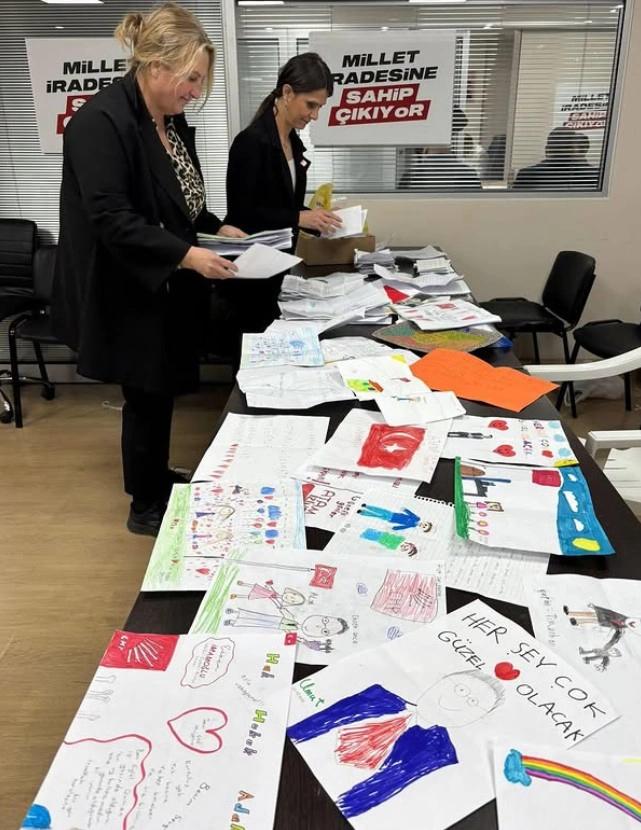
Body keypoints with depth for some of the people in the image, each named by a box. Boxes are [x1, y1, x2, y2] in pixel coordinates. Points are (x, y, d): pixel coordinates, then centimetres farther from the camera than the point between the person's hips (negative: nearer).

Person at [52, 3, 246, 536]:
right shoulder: (101, 122, -19)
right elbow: (111, 220, -26)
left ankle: (157, 481, 38)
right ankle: (146, 507, 23)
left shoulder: (171, 119, 8)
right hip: (130, 294, -8)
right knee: (147, 397, 3)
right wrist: (187, 255, -30)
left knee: (162, 391, 17)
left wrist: (215, 228, 5)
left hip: (167, 289, 8)